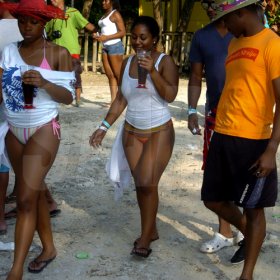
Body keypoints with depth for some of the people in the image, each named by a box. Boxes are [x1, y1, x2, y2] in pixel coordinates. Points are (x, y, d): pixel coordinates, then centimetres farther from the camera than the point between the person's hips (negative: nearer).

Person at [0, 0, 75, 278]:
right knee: (35, 191, 18)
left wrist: (44, 83, -25)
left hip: (43, 131, -5)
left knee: (25, 199, -10)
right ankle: (48, 247, 36)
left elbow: (68, 97, -8)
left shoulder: (59, 53, -8)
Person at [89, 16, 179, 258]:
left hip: (160, 132, -5)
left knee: (148, 183, -14)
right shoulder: (127, 63, 3)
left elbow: (170, 95, -22)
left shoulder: (165, 61, -10)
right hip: (132, 132, 5)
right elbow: (120, 99, 8)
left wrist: (152, 71, -31)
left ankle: (145, 237, 0)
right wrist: (104, 126, 3)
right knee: (140, 184, 7)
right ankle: (151, 230, 23)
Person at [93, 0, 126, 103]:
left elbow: (122, 32, -13)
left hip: (115, 46, -8)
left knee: (118, 75, -6)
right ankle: (113, 100, 4)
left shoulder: (115, 14, -6)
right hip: (105, 47, 8)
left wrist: (106, 37, -19)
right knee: (110, 75, 4)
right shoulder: (105, 15, 19)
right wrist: (98, 36, 9)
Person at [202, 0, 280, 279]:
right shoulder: (234, 44, 14)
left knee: (253, 208, 4)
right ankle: (250, 236, 41)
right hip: (222, 137, 8)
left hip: (253, 141, -8)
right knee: (213, 200, 15)